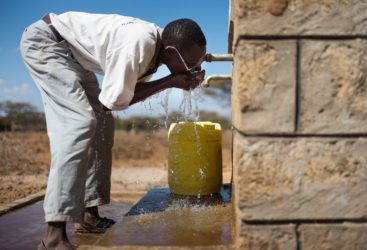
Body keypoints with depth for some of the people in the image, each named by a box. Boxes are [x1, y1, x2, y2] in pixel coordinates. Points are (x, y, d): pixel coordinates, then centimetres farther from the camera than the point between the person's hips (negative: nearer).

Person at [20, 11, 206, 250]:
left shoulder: (155, 45, -5)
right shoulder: (139, 43, -33)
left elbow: (132, 91, -4)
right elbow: (115, 101, -26)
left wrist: (188, 77, -13)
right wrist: (169, 82, -22)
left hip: (70, 52, 10)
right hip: (44, 40, -9)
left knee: (102, 121, 3)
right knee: (80, 122, -22)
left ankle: (89, 214, 9)